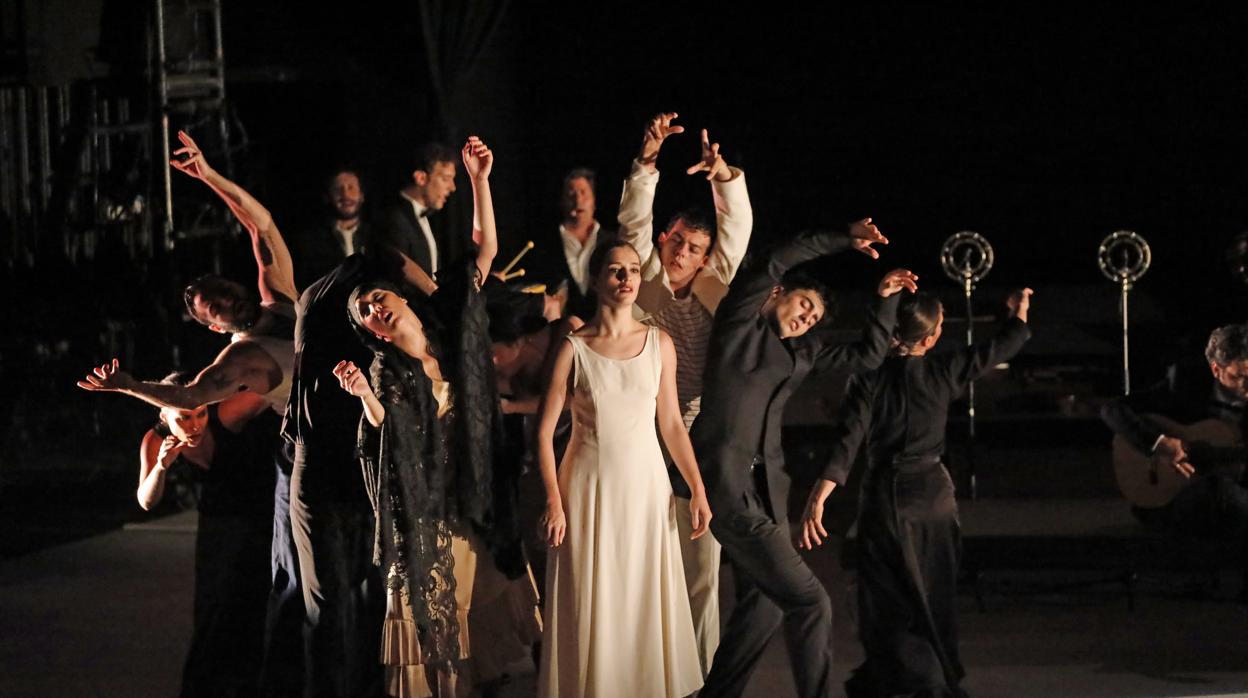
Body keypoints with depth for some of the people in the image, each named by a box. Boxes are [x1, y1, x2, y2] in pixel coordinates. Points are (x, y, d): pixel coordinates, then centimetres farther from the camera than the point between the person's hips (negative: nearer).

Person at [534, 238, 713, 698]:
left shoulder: (659, 344, 4)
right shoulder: (574, 348, -5)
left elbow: (671, 424, 8)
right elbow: (545, 431, -4)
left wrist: (698, 490, 1)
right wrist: (554, 502, -12)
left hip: (646, 486, 2)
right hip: (591, 488, -2)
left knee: (646, 605, 5)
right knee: (592, 607, 1)